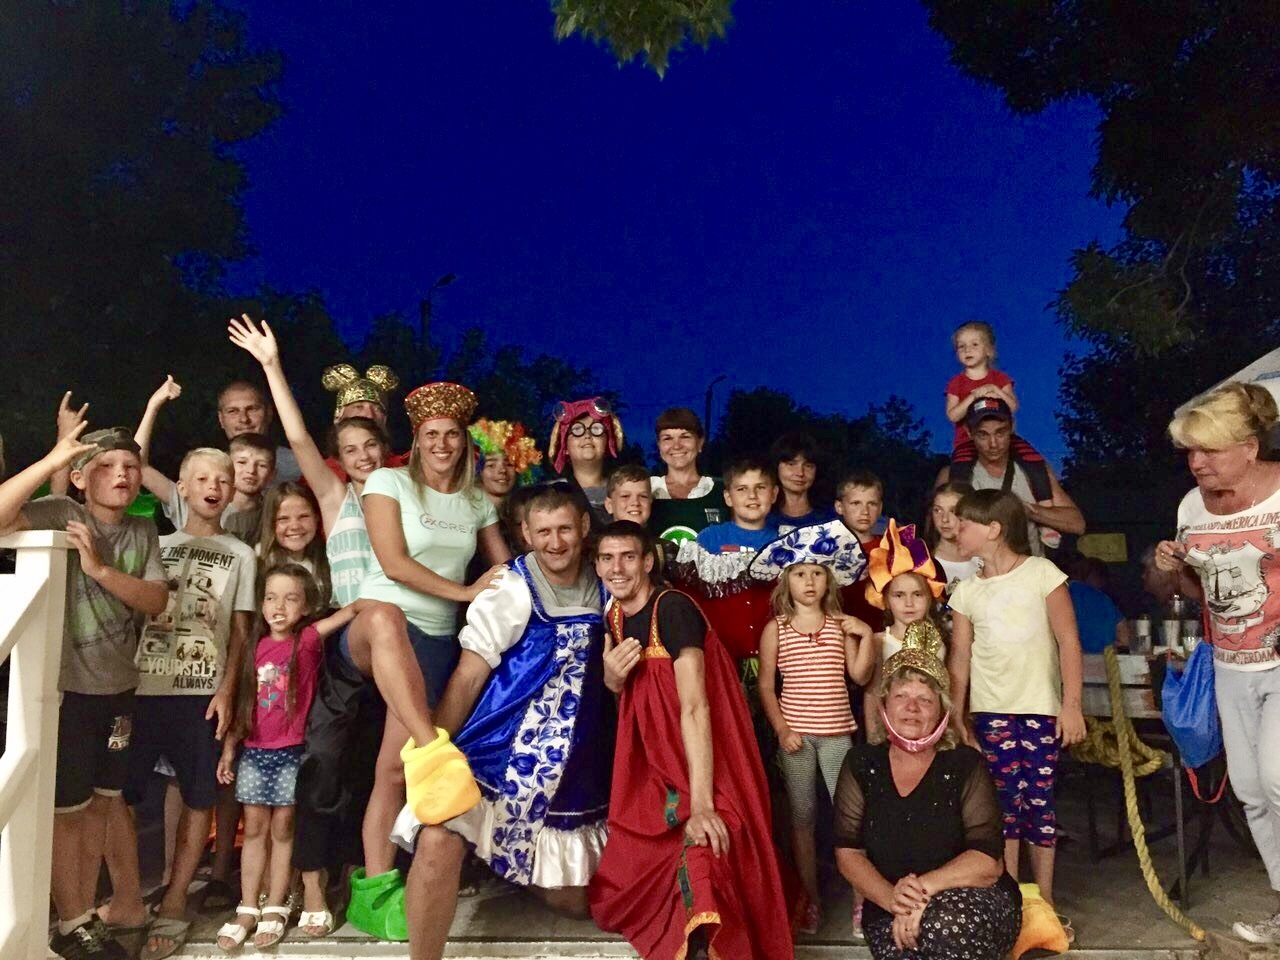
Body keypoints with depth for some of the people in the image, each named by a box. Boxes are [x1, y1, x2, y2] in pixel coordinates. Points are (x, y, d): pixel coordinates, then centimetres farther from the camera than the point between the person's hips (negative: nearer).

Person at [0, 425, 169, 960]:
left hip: (117, 688, 5)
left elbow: (157, 602, -6)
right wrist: (51, 460, -32)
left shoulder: (143, 533, 4)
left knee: (100, 802, 15)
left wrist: (100, 568, -19)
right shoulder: (58, 515, -10)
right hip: (65, 687, -5)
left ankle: (86, 915, 29)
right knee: (68, 808, 6)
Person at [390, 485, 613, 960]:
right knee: (438, 838, -29)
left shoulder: (605, 591, 3)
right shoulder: (511, 590, -8)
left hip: (575, 770, 4)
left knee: (573, 901, 8)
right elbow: (469, 674, -10)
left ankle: (519, 866, 41)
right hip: (503, 756, -3)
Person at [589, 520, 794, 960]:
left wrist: (700, 804, -33)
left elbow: (695, 707, -26)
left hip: (704, 771, -7)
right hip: (652, 770, 8)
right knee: (627, 874, 10)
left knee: (703, 872, -25)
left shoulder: (673, 609, -19)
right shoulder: (614, 618, 4)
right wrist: (611, 678, -10)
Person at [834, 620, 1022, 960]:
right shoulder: (861, 764, 3)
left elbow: (987, 860, -12)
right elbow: (848, 853, -3)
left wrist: (921, 892, -25)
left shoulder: (965, 766, -3)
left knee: (944, 924, -34)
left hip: (974, 900, -2)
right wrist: (892, 898, -21)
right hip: (890, 914, 2)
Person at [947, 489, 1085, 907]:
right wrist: (956, 719, 4)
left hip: (1041, 708, -2)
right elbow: (960, 658, 8)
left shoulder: (1042, 573, -2)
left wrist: (1072, 706, -9)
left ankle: (1044, 898, 15)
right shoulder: (966, 592, 7)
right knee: (1006, 801, 2)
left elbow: (1068, 641, -4)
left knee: (1040, 799, 2)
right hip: (991, 710, 2)